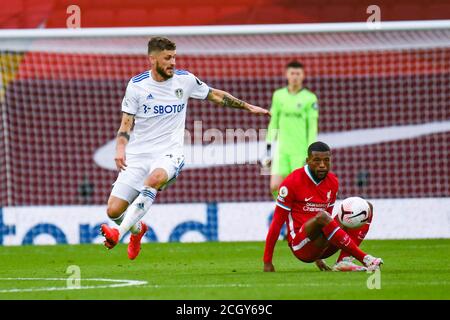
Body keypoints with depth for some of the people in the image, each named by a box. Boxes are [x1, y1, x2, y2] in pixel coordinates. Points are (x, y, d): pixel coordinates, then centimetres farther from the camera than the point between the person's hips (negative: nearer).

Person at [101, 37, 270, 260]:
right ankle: (137, 229, 29)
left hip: (168, 154, -1)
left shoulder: (185, 80, 3)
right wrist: (120, 149, -17)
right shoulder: (137, 85, -1)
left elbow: (215, 95, 19)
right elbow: (126, 123, 0)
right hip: (137, 155, 1)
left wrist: (248, 107, 22)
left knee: (155, 178, -38)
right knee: (113, 210, -8)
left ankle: (119, 232, -41)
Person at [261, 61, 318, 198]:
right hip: (282, 150, 3)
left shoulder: (310, 98, -2)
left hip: (301, 151, -3)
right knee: (275, 187, -7)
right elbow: (273, 122, 13)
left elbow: (312, 127, -3)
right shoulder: (279, 95, 9)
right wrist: (268, 147, 10)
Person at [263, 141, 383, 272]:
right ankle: (365, 259, -36)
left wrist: (318, 257, 26)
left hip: (321, 248, 7)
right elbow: (277, 222, -6)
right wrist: (267, 262, -6)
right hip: (300, 246, -7)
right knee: (322, 216, -37)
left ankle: (345, 260, -21)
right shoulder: (292, 183, -9)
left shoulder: (333, 182, 9)